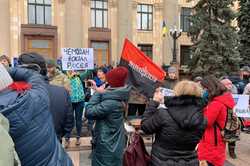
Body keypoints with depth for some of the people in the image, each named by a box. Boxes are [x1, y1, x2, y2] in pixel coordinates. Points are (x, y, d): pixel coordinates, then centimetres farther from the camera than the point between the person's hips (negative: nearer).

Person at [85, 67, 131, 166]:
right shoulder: (119, 96, -3)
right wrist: (99, 90, -5)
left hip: (107, 146, -8)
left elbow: (88, 113, -25)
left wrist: (98, 93, -18)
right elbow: (99, 106, 7)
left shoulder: (111, 102, -31)